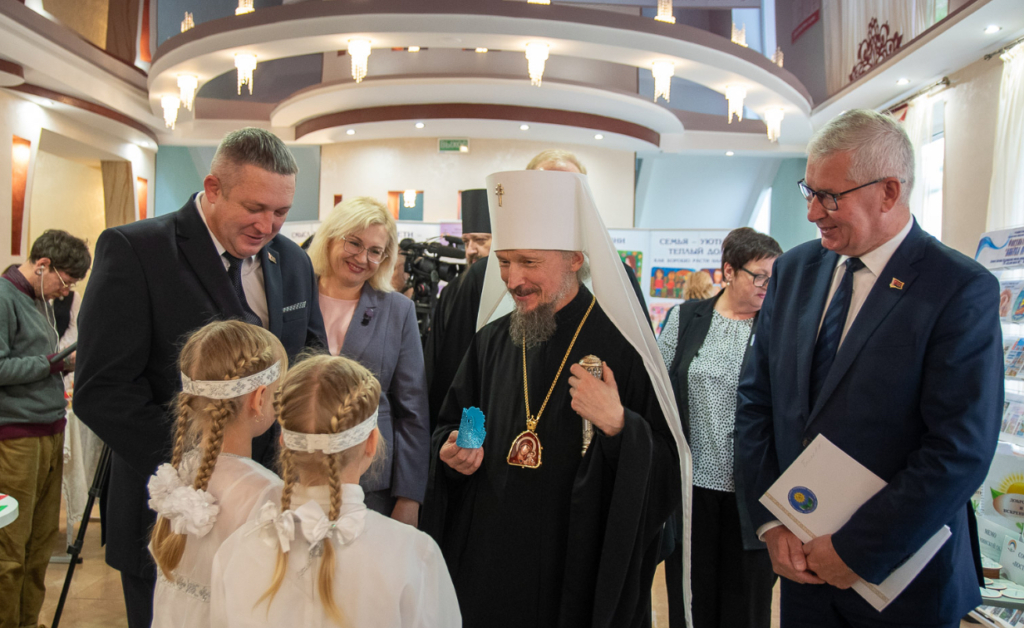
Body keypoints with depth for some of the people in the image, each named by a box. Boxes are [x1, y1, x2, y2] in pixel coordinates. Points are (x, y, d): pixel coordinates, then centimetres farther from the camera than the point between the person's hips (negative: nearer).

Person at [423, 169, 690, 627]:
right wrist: (451, 453, -7)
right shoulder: (491, 343, 1)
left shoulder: (621, 349, -14)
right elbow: (448, 429, 14)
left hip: (580, 575, -4)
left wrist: (619, 427, -31)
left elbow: (666, 475, -14)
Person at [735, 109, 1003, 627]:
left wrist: (856, 550, -16)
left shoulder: (962, 290, -14)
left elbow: (960, 451, -19)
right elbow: (755, 399, 3)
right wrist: (770, 521, -4)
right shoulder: (793, 269, 2)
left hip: (899, 575, -4)